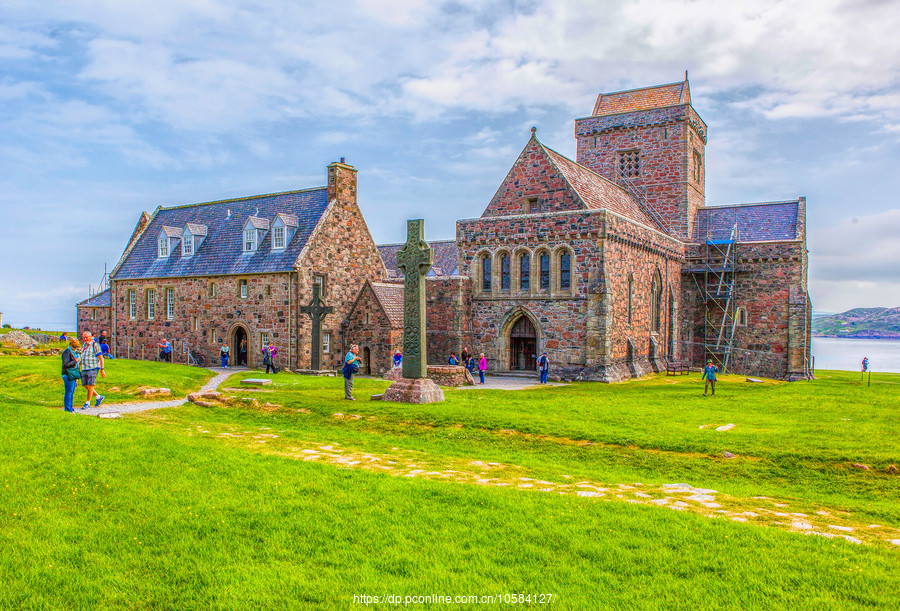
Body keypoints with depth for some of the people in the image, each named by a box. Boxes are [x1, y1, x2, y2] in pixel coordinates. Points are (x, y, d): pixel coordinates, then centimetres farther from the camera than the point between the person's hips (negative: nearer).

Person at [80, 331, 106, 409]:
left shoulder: (95, 345, -9)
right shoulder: (84, 345, 13)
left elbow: (101, 358, -10)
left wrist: (102, 370, -14)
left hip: (93, 368, -8)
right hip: (84, 369, 8)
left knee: (90, 385, -8)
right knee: (85, 385, 7)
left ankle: (87, 403, 1)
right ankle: (99, 397, 22)